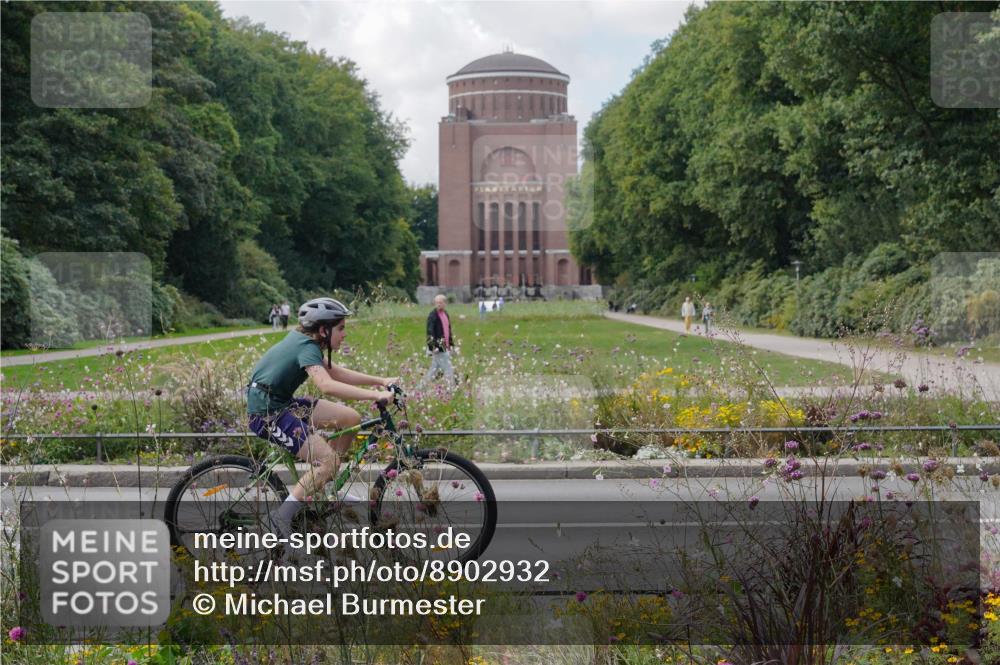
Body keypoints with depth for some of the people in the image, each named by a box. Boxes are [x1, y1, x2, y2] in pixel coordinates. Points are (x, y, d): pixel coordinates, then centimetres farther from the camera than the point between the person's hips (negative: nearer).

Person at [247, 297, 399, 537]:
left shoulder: (301, 339, 8)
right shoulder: (307, 348, -21)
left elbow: (334, 372, 15)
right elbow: (326, 385, -38)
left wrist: (380, 381, 8)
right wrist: (375, 395, -39)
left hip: (281, 402, 10)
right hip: (267, 414, -10)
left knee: (350, 418, 7)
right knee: (329, 461, -17)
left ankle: (324, 487, 18)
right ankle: (283, 515, -11)